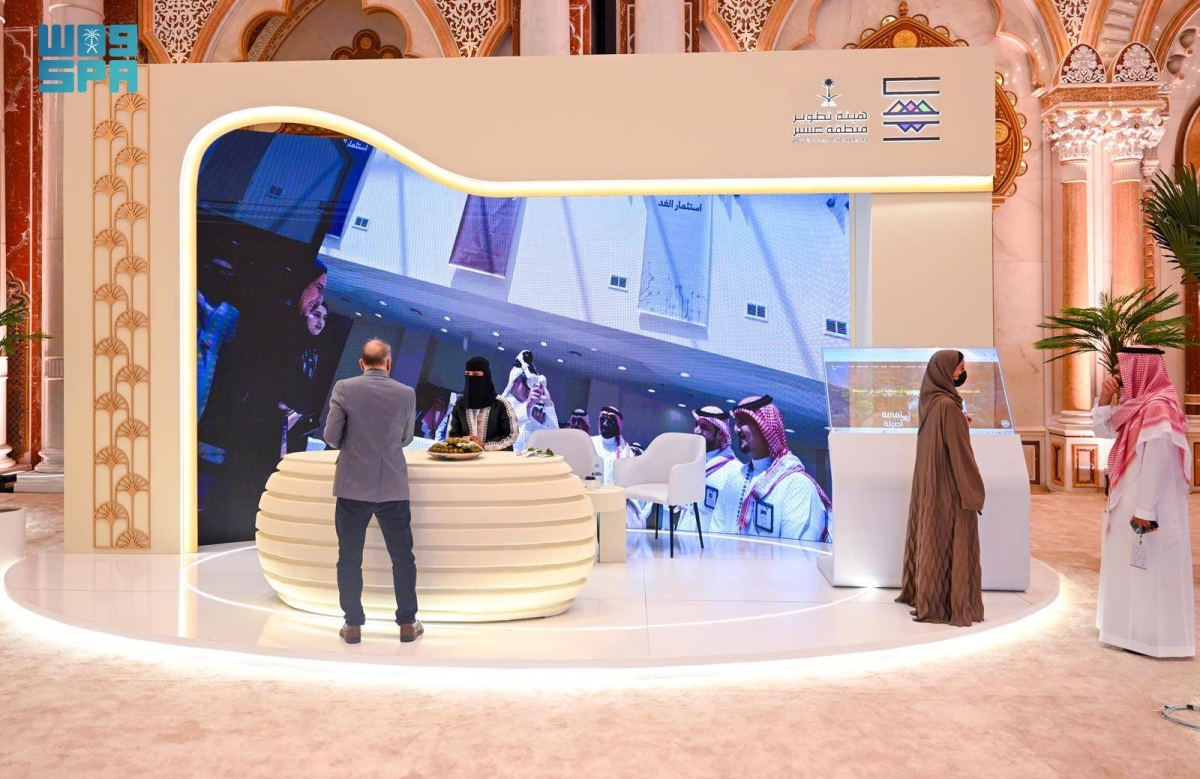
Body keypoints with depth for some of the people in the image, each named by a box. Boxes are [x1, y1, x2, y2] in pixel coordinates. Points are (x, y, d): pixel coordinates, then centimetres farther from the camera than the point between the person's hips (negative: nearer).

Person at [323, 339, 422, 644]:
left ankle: (353, 625, 15)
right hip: (393, 487, 1)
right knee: (402, 557, 12)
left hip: (352, 486, -1)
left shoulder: (344, 388, -6)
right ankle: (407, 624, 18)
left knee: (349, 559, 11)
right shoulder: (406, 393, -2)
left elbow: (331, 436, -5)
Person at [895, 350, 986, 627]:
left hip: (930, 483, 9)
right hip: (949, 485, -9)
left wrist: (960, 424, 18)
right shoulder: (947, 405, -21)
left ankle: (919, 593, 27)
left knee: (930, 538, 17)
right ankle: (948, 606, 3)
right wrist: (973, 491, -15)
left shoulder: (930, 401, 6)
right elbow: (959, 451, -20)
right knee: (949, 543, -3)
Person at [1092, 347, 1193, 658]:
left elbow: (1157, 463, -24)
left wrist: (1144, 510, -23)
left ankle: (1154, 637, 8)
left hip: (1150, 505, -10)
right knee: (1135, 567, 16)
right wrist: (1105, 398, 3)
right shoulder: (1138, 405, 9)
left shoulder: (1158, 408, -21)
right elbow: (1102, 430, 19)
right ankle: (1140, 630, 27)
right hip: (1134, 501, 10)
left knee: (1150, 570, -1)